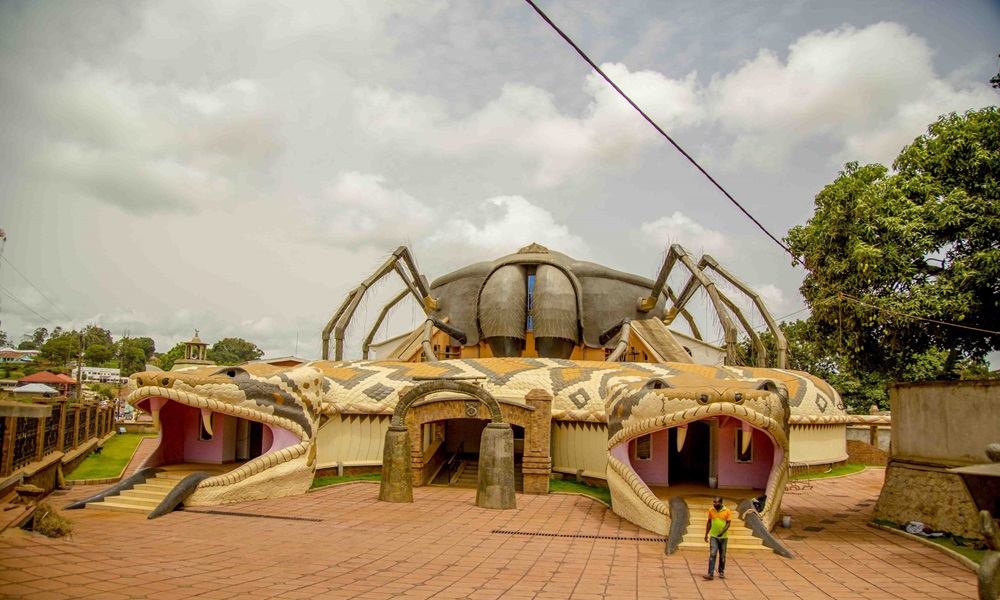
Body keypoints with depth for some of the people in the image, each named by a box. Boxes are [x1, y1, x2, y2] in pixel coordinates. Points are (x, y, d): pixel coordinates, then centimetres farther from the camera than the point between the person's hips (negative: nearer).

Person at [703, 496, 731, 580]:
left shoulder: (727, 511, -8)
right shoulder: (711, 510, -1)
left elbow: (728, 523, -8)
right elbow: (709, 522, 8)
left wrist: (722, 532, -22)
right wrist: (706, 534, 6)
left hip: (723, 537, -1)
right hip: (713, 536, 1)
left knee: (722, 556, 12)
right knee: (712, 555, -8)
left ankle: (721, 573, 27)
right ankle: (710, 574, -11)